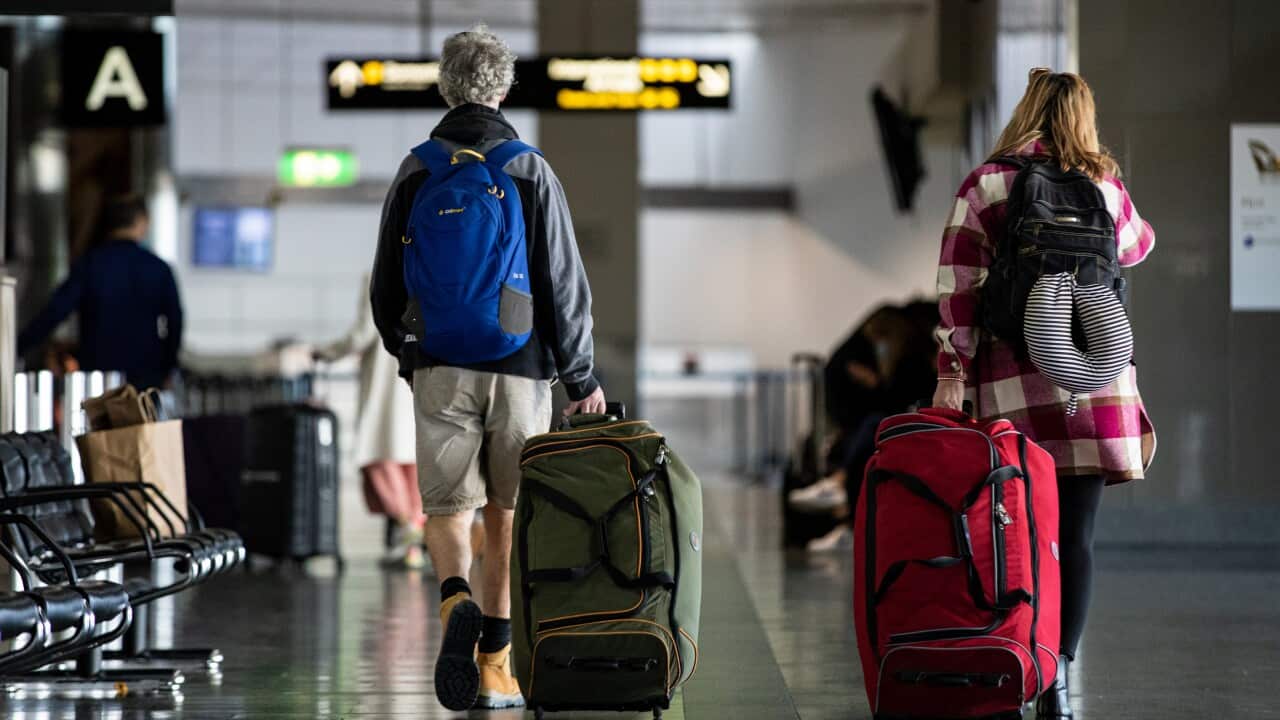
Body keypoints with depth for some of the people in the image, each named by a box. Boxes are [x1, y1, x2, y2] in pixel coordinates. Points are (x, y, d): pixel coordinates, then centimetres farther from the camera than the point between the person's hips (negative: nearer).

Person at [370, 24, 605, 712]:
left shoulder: (415, 173, 2)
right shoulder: (531, 172, -3)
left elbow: (386, 285, 7)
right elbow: (564, 283, -3)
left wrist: (405, 352, 24)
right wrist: (581, 375, 7)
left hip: (440, 371, 1)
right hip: (520, 369, 0)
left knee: (446, 508, 7)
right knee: (509, 513, 10)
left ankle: (457, 602, -23)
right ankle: (497, 662, 10)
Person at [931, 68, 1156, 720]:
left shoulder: (985, 185, 1)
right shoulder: (1104, 188, 8)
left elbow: (957, 285, -5)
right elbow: (1135, 247, 30)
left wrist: (951, 373, -4)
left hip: (1012, 381, -1)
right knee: (1074, 536, 1)